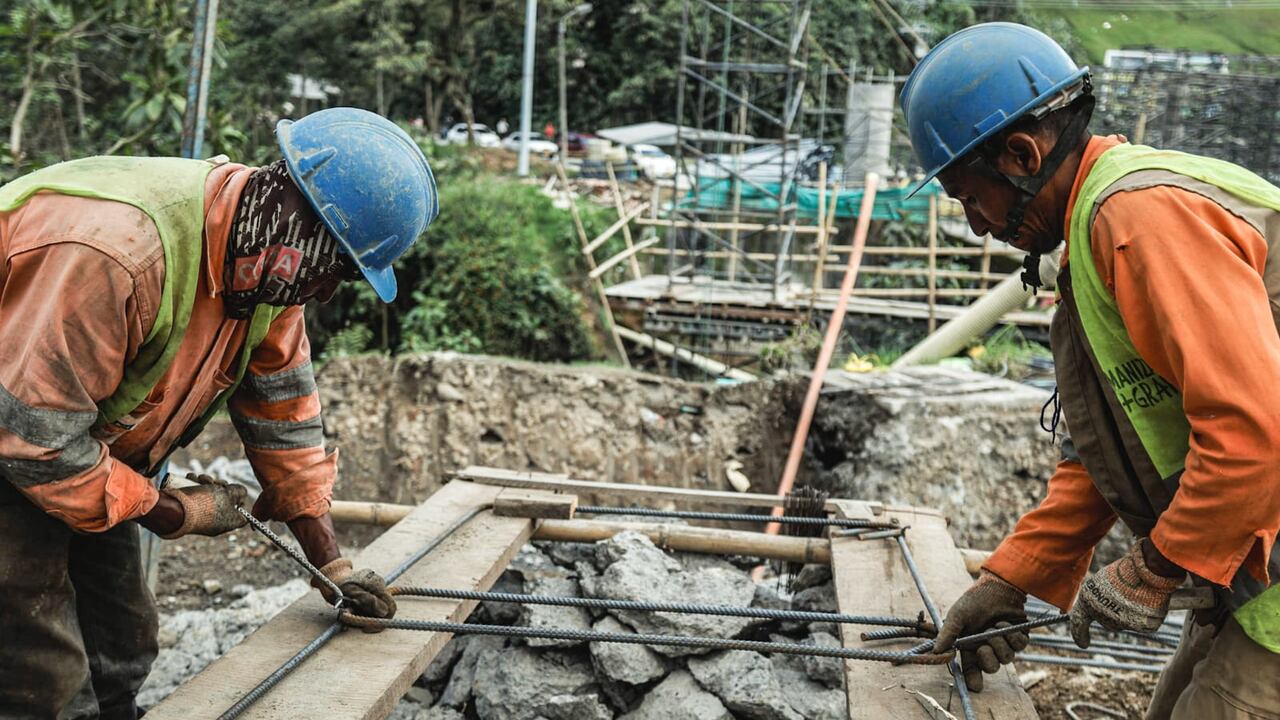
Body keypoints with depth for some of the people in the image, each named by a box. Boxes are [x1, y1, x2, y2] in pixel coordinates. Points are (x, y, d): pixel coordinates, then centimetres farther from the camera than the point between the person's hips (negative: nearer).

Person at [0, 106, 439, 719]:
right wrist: (172, 512, -18)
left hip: (90, 458, 8)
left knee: (122, 649, 13)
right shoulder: (117, 249, -36)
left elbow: (281, 410, 1)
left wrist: (331, 562, 1)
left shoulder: (266, 255, -8)